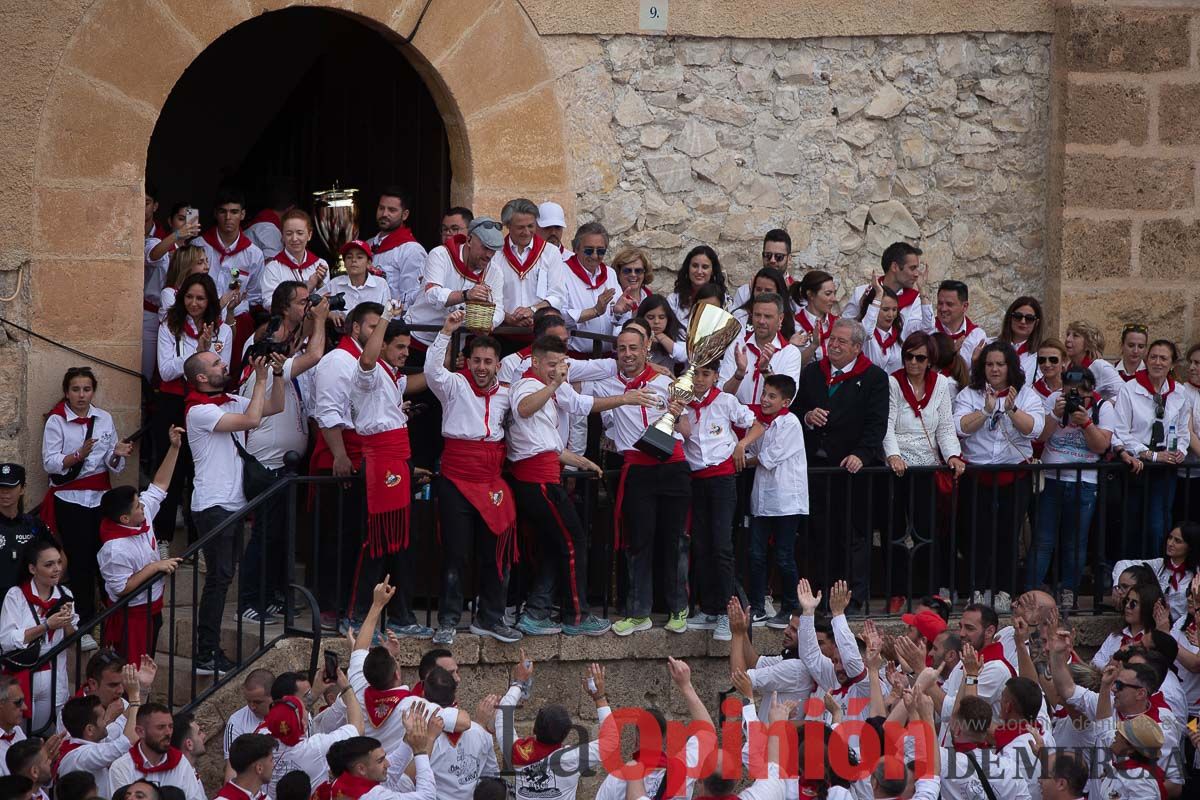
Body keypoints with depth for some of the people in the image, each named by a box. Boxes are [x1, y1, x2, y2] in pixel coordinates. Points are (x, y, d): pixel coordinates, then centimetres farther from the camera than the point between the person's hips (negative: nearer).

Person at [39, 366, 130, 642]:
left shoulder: (104, 419, 6)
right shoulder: (56, 421, -5)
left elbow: (113, 467, 10)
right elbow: (50, 463, -12)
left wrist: (117, 454, -12)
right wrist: (78, 456, -26)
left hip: (101, 497, 3)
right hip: (70, 500, -3)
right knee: (80, 560, -4)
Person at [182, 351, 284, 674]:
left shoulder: (231, 403, 12)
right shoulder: (199, 411, -15)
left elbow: (275, 406, 18)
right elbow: (251, 419, -24)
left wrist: (278, 374, 2)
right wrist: (261, 379, -16)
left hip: (232, 503, 9)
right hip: (213, 505, -9)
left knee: (222, 577, 10)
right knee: (219, 577, -11)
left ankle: (210, 651, 15)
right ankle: (206, 657, -10)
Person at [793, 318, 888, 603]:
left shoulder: (874, 378, 0)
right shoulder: (810, 373, 13)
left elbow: (876, 424, -8)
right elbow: (793, 411, 15)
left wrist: (861, 455, -21)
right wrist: (807, 417, -8)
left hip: (852, 465, -3)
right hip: (814, 466, 3)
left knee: (855, 534, 0)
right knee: (817, 534, 4)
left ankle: (853, 598, 3)